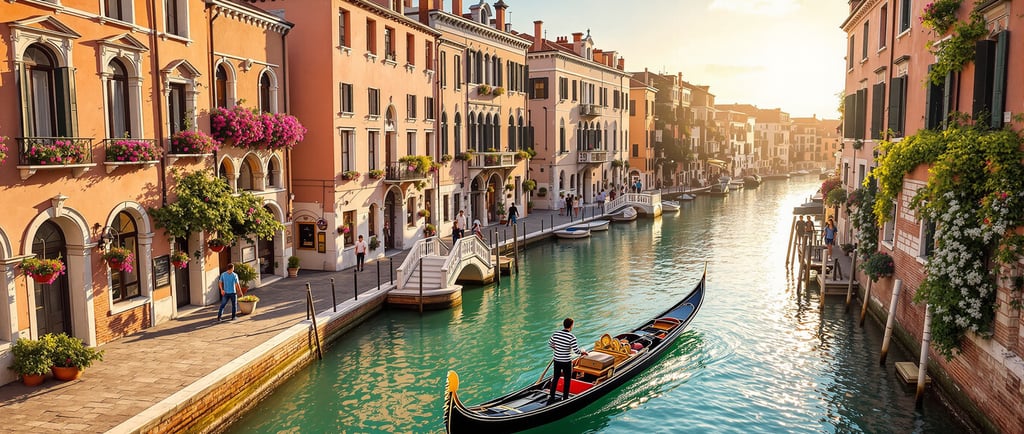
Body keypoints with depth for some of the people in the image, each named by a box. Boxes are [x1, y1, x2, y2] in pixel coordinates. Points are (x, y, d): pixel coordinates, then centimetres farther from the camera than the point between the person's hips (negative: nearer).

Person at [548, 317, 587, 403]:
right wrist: (582, 352, 1)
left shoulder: (555, 334, -7)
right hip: (566, 362, -5)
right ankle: (565, 398, 22)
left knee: (555, 378, 21)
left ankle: (552, 397, 28)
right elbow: (576, 351, -20)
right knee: (567, 380, 14)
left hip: (556, 360, 5)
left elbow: (550, 344, 7)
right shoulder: (571, 337, -21)